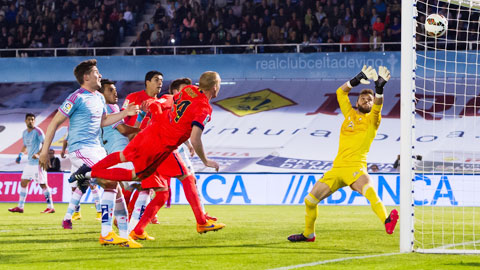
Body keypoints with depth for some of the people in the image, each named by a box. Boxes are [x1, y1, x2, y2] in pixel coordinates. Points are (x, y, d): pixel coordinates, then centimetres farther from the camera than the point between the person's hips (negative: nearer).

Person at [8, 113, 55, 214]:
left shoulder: (37, 131, -10)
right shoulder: (25, 133, 14)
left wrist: (38, 154, -26)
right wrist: (20, 154, 9)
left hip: (38, 162, -9)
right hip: (30, 162, 9)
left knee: (43, 184, -8)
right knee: (23, 183, 9)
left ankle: (50, 207, -4)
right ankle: (20, 207, 15)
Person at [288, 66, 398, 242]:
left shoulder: (372, 120, 7)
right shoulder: (350, 114, 18)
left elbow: (377, 106, -12)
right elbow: (341, 92, 14)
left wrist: (379, 87, -29)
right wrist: (358, 79, 2)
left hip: (355, 167, -5)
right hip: (337, 167, 5)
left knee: (369, 190, -36)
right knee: (310, 200, 6)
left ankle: (387, 223, -54)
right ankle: (308, 234, 27)